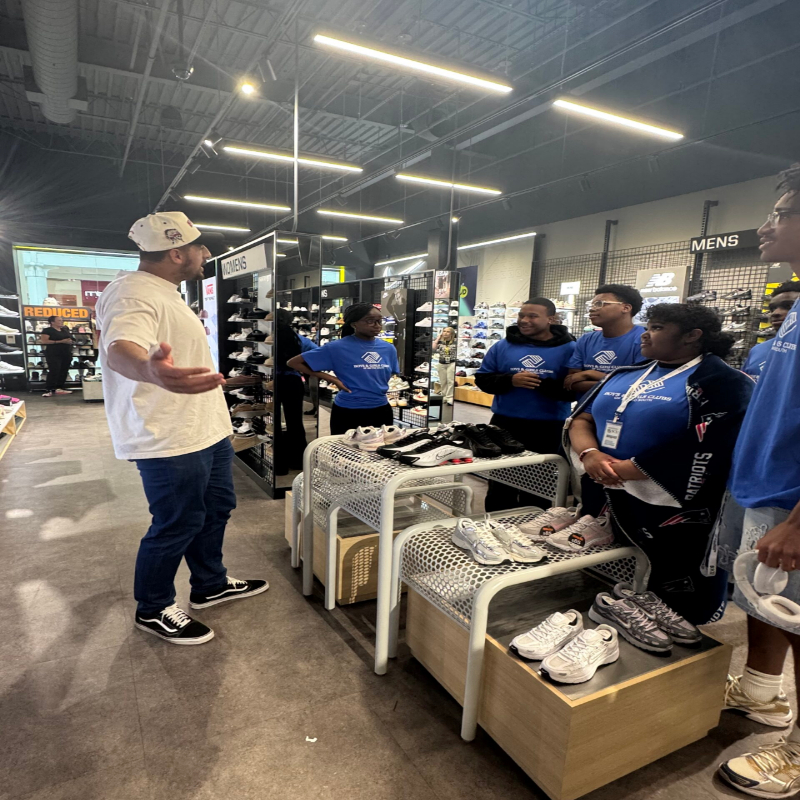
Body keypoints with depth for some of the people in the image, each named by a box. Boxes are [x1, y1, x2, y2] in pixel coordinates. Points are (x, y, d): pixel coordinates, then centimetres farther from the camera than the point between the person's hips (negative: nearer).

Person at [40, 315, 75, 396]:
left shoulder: (65, 330, 17)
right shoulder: (47, 330, -4)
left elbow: (72, 339, 24)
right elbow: (44, 341, -13)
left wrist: (71, 341, -3)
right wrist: (60, 341, -18)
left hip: (66, 354, 7)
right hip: (53, 354, -7)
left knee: (64, 371, 5)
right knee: (53, 371, -12)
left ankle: (59, 388, 12)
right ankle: (48, 390, -8)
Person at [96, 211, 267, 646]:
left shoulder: (165, 294, 15)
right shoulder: (132, 294, -19)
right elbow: (120, 348, -40)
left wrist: (214, 378, 44)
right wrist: (151, 371, -62)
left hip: (207, 431, 11)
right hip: (172, 442, -10)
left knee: (216, 508, 20)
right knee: (177, 527, 3)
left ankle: (211, 585, 39)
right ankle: (153, 610, 26)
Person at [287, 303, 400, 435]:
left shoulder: (389, 348, 1)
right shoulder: (338, 347, -12)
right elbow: (293, 363, -9)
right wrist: (332, 379, -13)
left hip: (381, 411, 4)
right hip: (348, 413, -4)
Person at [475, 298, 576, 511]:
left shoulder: (569, 349, -4)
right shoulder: (502, 346, 4)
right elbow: (482, 379, 2)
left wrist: (542, 384, -22)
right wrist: (510, 380, -15)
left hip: (548, 429, -2)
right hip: (504, 424, 2)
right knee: (500, 485, 13)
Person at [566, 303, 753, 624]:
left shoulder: (720, 382, -9)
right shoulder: (626, 375, 12)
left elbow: (700, 456, -22)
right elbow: (581, 418, 8)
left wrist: (621, 470, -20)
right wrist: (590, 453, -14)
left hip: (673, 523, -6)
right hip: (607, 507, 7)